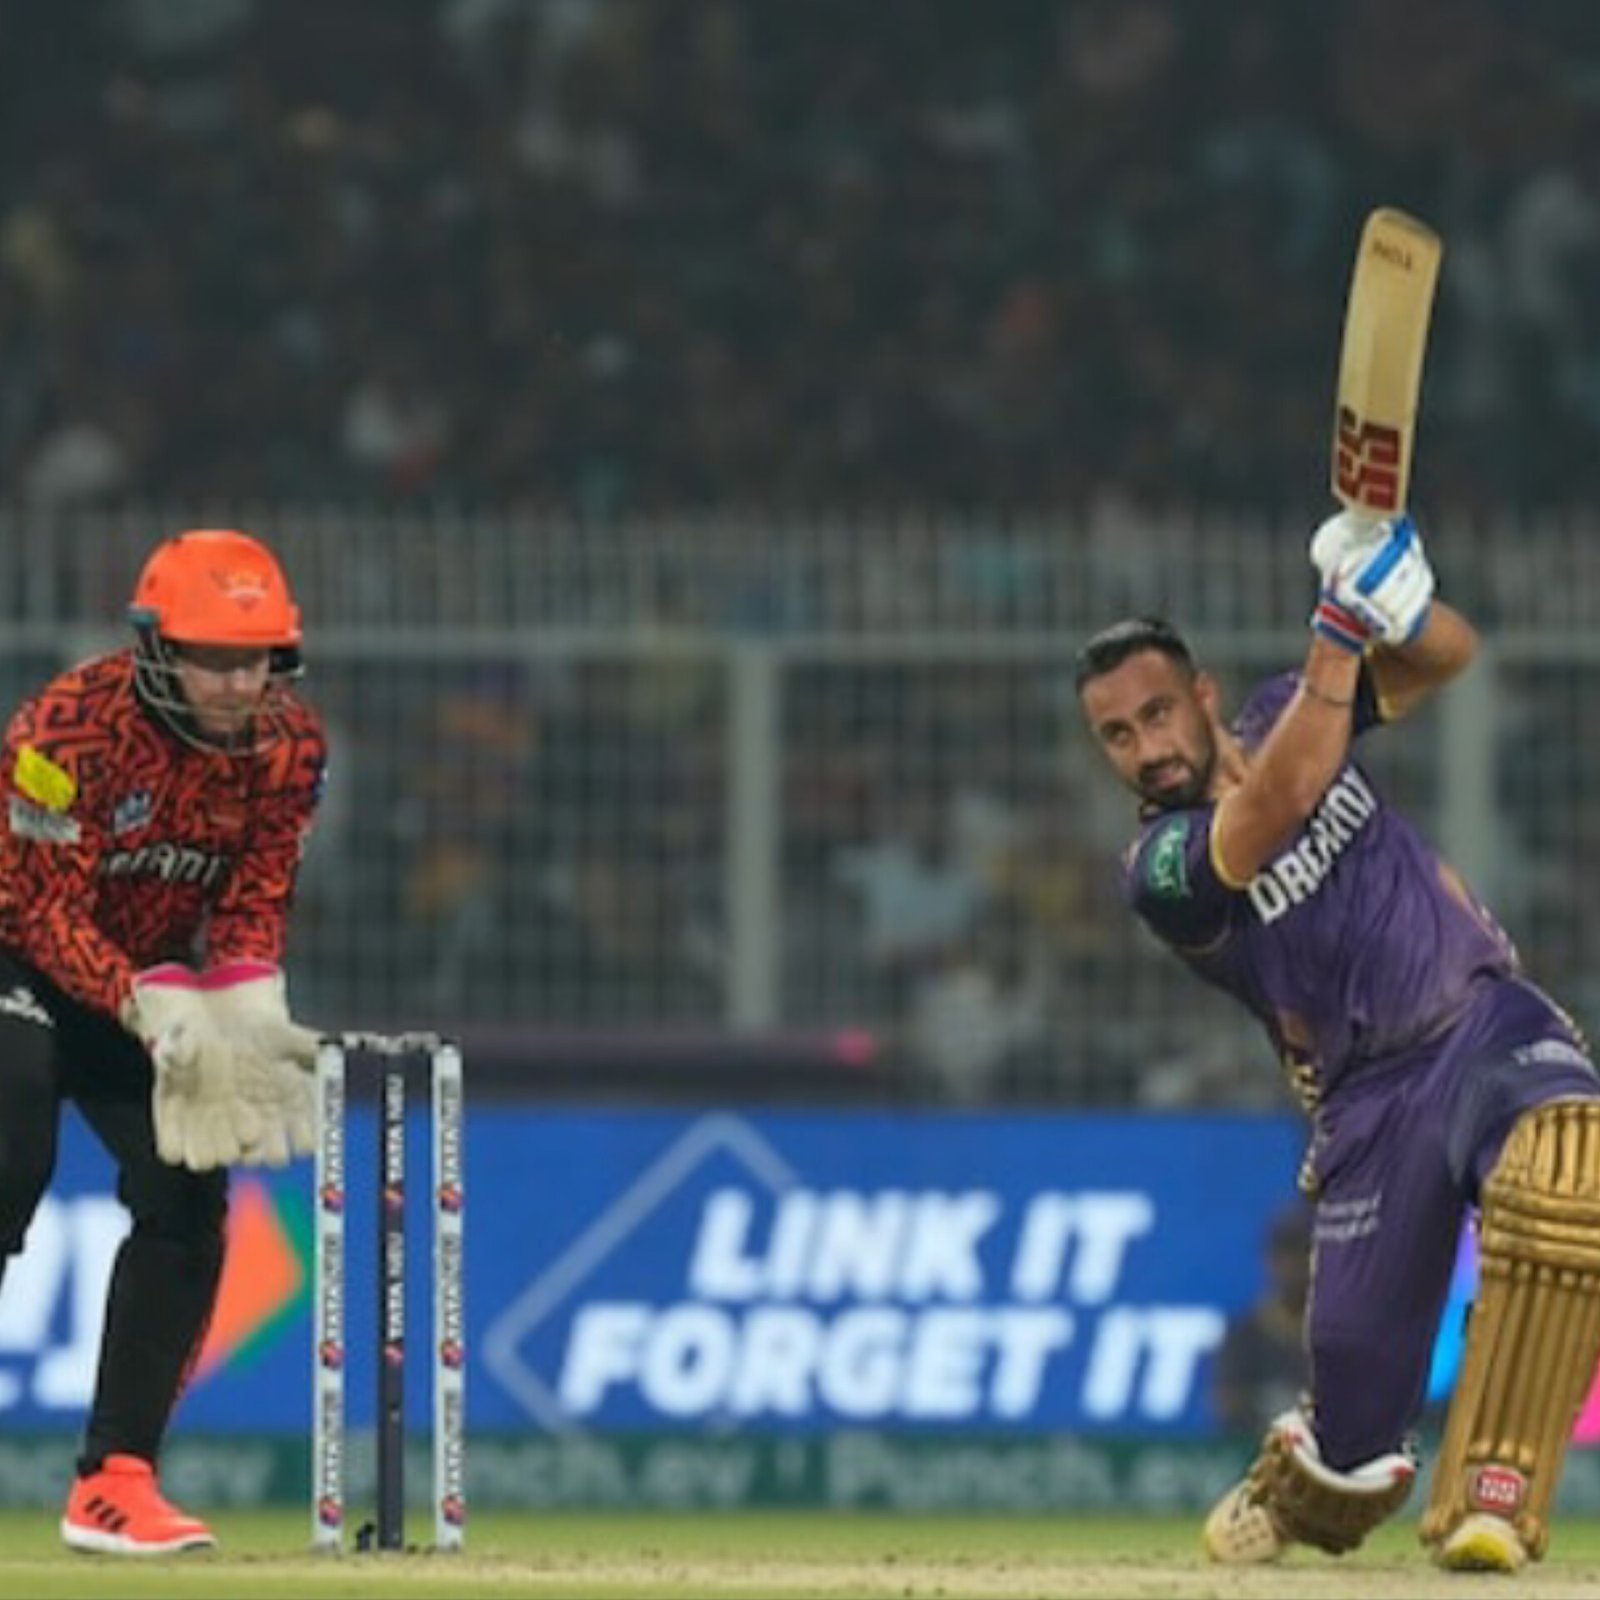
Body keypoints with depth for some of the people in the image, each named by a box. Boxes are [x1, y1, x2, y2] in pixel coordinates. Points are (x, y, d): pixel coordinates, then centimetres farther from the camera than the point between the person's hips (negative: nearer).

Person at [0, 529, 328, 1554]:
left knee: (187, 1197, -8)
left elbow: (255, 903, -4)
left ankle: (115, 1483, -2)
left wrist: (247, 1008, -24)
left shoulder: (290, 746, -10)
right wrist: (152, 1007, -37)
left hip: (152, 980, 6)